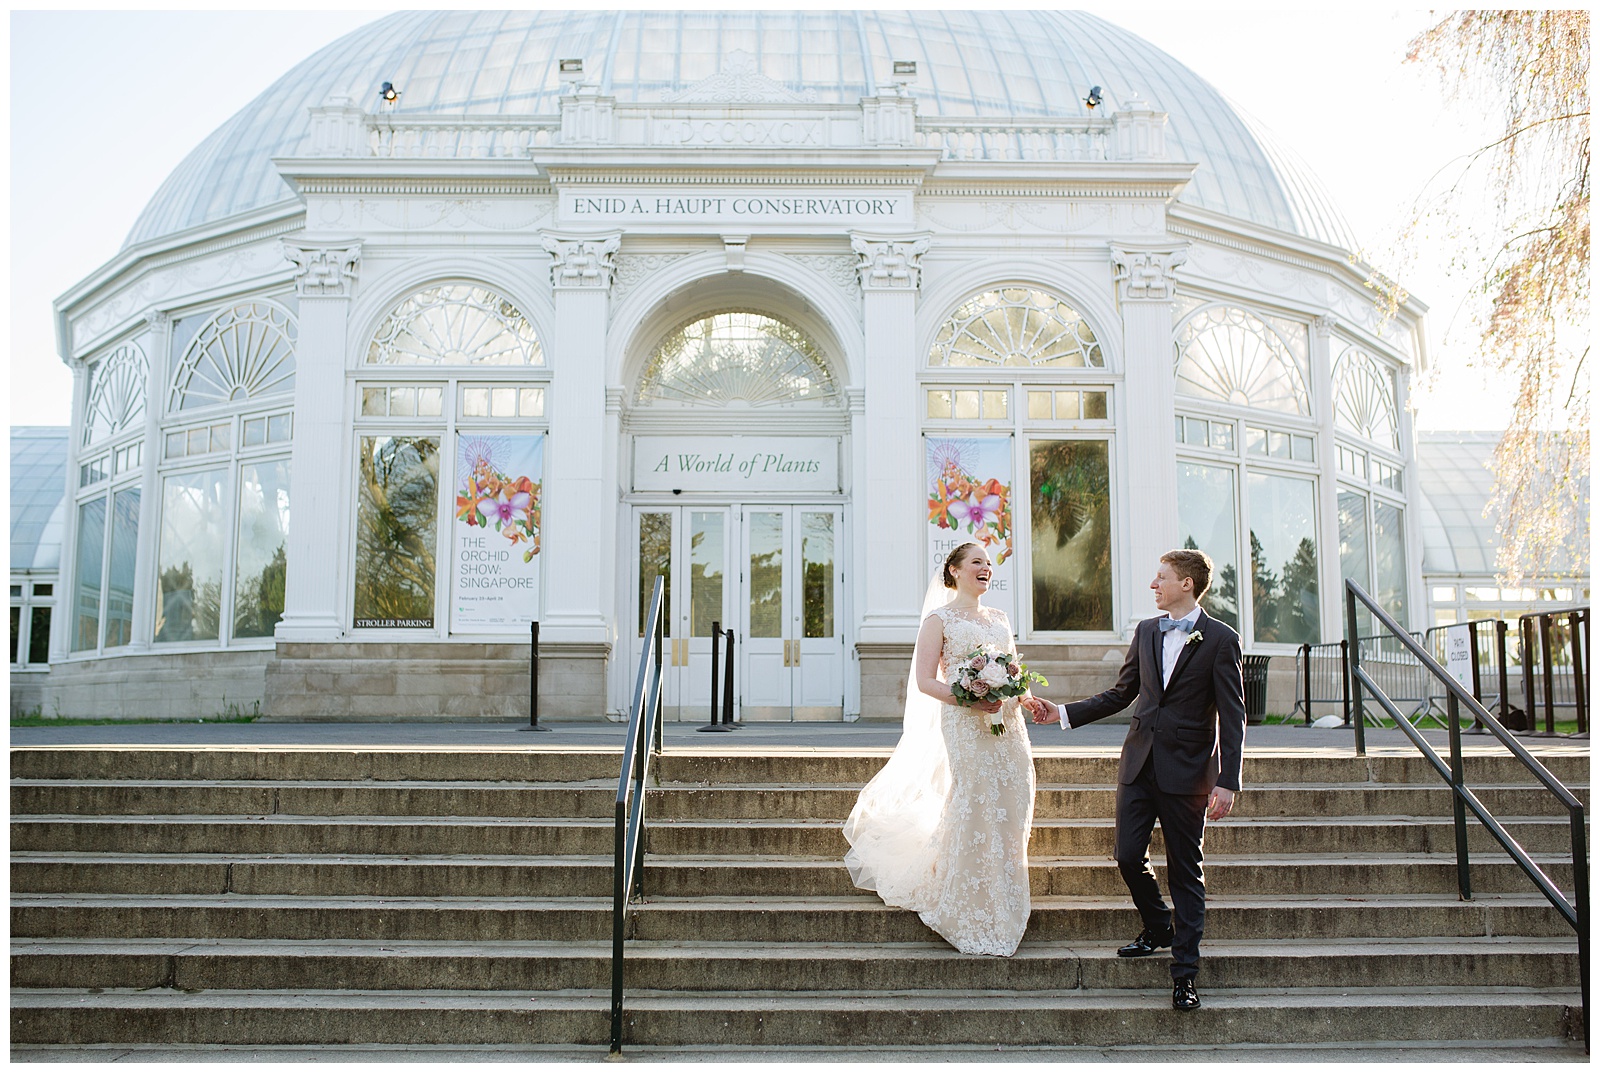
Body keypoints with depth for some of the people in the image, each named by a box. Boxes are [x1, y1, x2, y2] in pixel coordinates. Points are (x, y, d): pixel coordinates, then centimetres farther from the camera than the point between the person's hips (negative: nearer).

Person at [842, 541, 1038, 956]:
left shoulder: (999, 618, 17)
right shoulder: (940, 618, -2)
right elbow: (925, 680, -9)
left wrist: (1023, 696, 0)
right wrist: (968, 700, -22)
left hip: (1008, 726, 6)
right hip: (966, 727, -6)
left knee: (1009, 815, 7)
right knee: (973, 814, -7)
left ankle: (1004, 899, 25)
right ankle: (974, 919, 5)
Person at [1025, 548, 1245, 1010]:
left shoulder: (1220, 639, -6)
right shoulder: (1145, 631, 10)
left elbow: (1232, 717, -8)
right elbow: (1120, 694, 16)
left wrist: (1227, 782, -14)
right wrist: (1063, 713, 8)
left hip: (1186, 770, -5)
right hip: (1139, 764, 5)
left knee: (1185, 870, 2)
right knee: (1128, 856, 5)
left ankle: (1185, 972, 11)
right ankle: (1158, 927, 32)